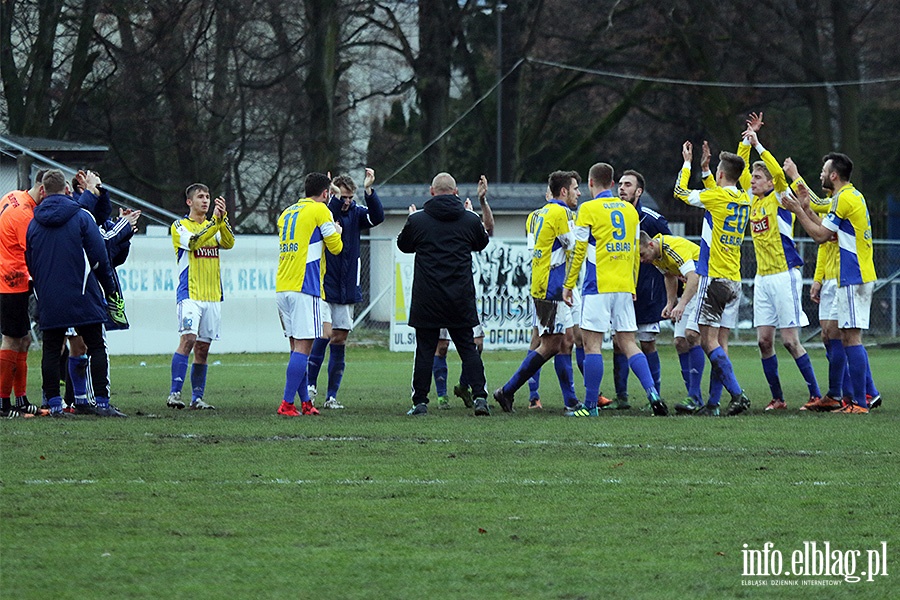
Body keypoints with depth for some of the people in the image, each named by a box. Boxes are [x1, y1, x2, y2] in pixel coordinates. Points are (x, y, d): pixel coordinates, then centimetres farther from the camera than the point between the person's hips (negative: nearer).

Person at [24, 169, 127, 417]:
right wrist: (110, 291, 4)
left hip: (48, 301, 3)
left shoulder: (34, 224, 8)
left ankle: (53, 403, 3)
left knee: (51, 350, 7)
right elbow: (99, 257, -6)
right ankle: (102, 403, -4)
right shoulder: (81, 217, -5)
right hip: (82, 299, -3)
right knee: (97, 348, 2)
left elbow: (30, 264, 15)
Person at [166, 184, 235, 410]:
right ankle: (174, 393, -22)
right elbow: (193, 241, -18)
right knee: (188, 339, -20)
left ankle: (197, 398, 9)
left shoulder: (215, 226, 16)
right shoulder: (180, 226, 2)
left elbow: (228, 243, -3)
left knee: (203, 348, 5)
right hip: (190, 294, -5)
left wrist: (223, 218, -17)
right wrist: (215, 220, -22)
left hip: (213, 296, 5)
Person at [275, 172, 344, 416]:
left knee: (297, 345, 11)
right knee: (302, 346, -8)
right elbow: (336, 247, 0)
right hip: (304, 287, -8)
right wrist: (336, 231, 20)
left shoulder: (286, 213, 19)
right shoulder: (319, 210, -3)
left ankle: (305, 402, 11)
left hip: (282, 287, 8)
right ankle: (287, 403, -15)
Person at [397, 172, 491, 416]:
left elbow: (404, 245, 14)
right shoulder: (470, 220, 0)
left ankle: (420, 402, 4)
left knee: (425, 349, 5)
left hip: (426, 300, -1)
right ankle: (479, 396, -3)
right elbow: (482, 243, 19)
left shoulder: (417, 220, -4)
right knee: (468, 348, 9)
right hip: (461, 299, 1)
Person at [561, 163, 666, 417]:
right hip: (625, 287, 5)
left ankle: (590, 404, -3)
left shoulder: (589, 209, -4)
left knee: (592, 342, -2)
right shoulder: (630, 210, 12)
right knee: (628, 342, 7)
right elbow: (636, 252, 16)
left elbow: (578, 251, -5)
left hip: (598, 286, -5)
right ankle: (652, 392, -9)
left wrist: (568, 285, 2)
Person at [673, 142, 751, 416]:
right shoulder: (744, 201, 10)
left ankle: (738, 394, -20)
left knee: (709, 340, -9)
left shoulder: (717, 195, -10)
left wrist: (687, 163, 15)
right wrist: (704, 170, 30)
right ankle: (712, 402, 5)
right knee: (721, 342, 6)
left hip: (714, 278, -7)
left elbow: (681, 192, 3)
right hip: (734, 279, 7)